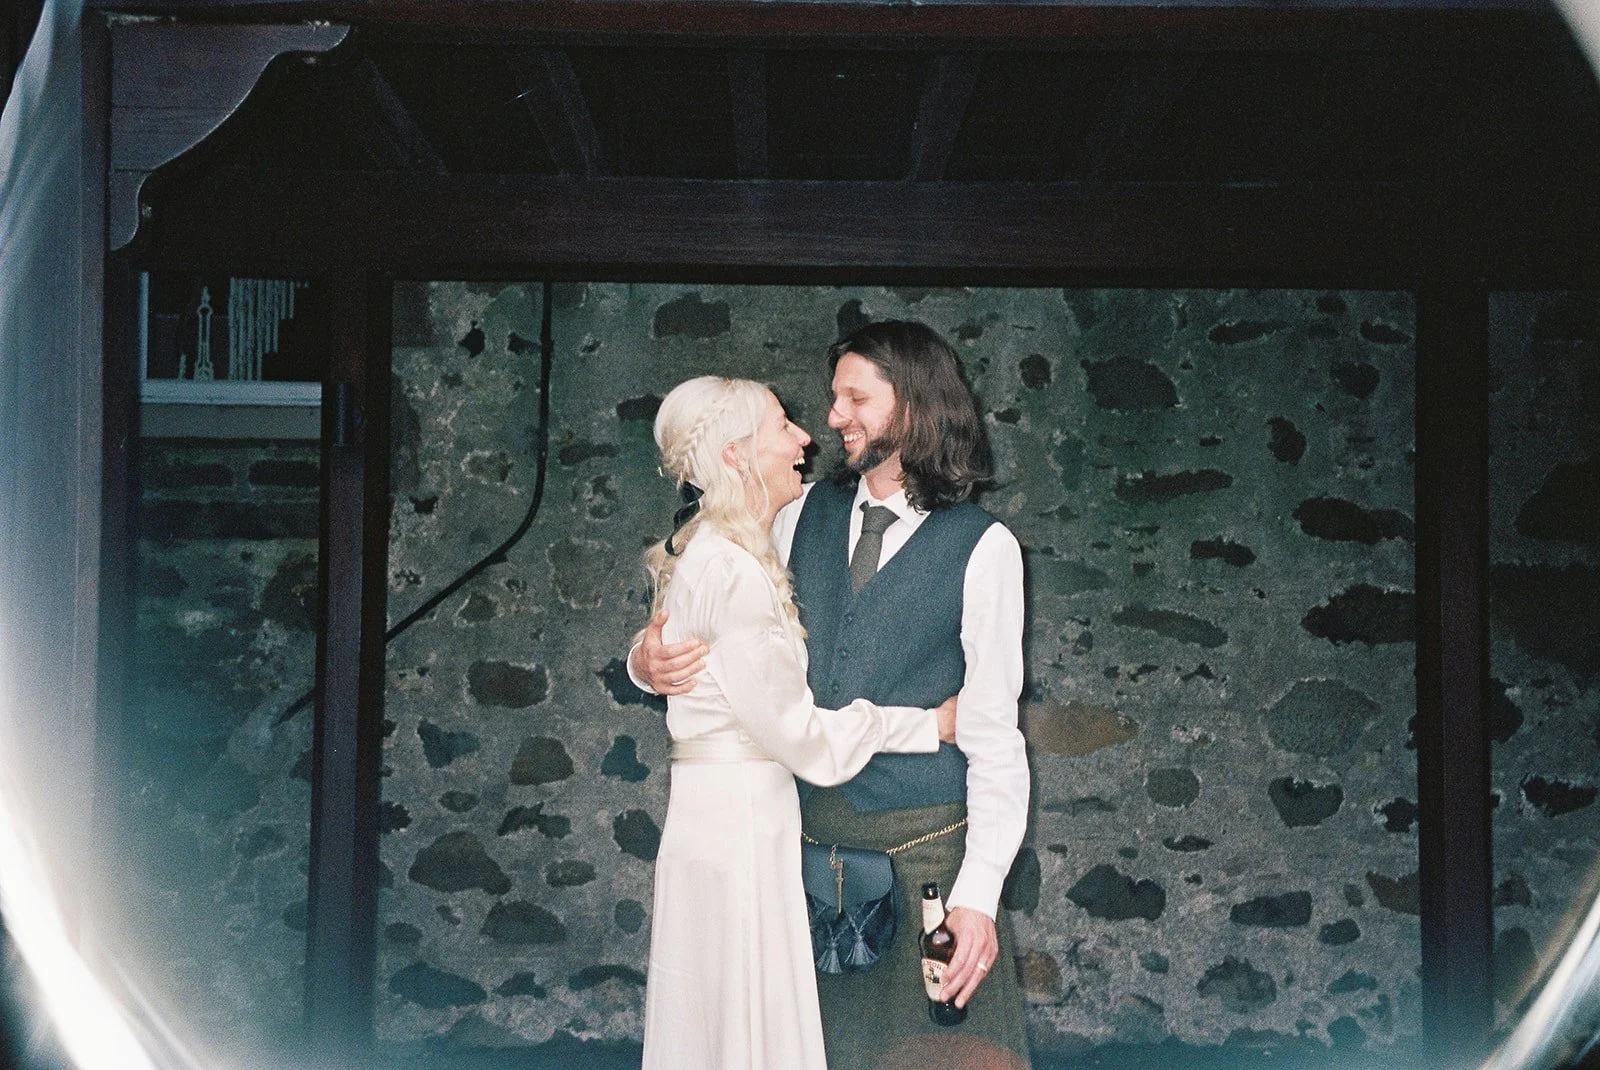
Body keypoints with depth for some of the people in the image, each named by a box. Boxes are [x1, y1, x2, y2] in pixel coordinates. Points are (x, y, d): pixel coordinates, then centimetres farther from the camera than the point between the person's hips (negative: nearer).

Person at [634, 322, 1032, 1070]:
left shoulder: (982, 547, -7)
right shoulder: (805, 514, 7)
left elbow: (993, 732, -9)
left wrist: (979, 894, -14)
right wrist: (648, 661, -10)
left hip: (922, 842, -4)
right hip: (807, 836, 4)